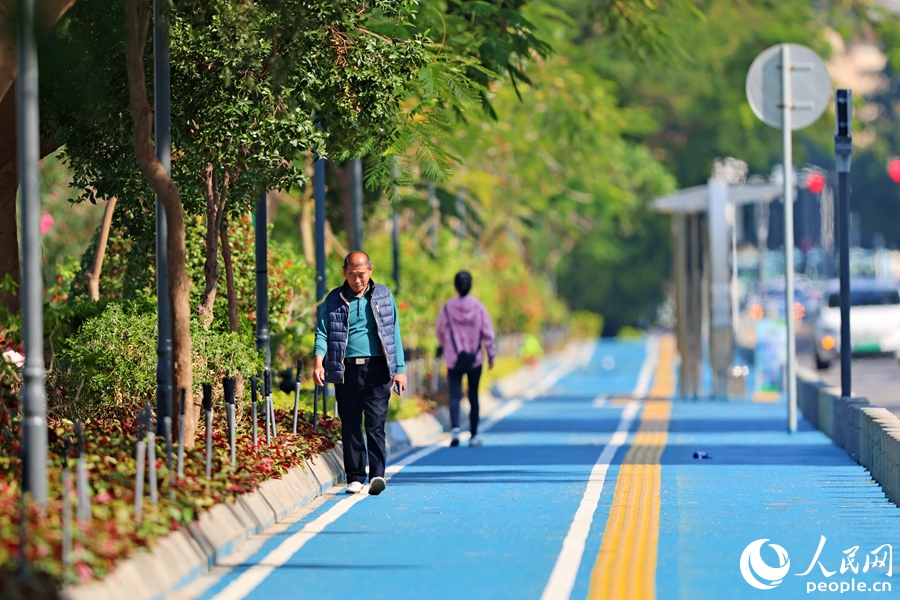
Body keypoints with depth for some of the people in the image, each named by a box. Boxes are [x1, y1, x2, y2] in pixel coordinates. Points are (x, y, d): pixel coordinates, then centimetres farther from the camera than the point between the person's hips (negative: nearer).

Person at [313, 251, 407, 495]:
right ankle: (355, 478, 10)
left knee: (375, 424, -11)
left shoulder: (384, 296, 10)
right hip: (346, 371, 1)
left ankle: (377, 474, -17)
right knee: (350, 427, 3)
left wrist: (399, 369, 7)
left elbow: (394, 333, 12)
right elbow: (322, 333, 4)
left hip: (376, 368, -1)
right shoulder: (334, 300, 9)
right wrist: (319, 362, -13)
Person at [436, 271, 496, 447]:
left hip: (454, 359, -1)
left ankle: (455, 427, -26)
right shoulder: (478, 306, -4)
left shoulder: (448, 307, -5)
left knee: (455, 395, -2)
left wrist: (445, 346, 27)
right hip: (475, 359, 1)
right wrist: (491, 354, 2)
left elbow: (439, 331, 7)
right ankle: (473, 435, 14)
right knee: (473, 397, 11)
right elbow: (487, 332, -5)